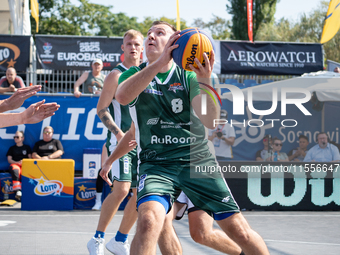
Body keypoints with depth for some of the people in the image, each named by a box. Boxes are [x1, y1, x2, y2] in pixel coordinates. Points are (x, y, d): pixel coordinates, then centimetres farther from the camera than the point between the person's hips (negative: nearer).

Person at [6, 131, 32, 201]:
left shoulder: (27, 147, 21)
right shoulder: (12, 148, 22)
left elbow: (30, 158, 12)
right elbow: (9, 160, 11)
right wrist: (17, 163, -8)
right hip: (14, 164, 0)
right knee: (15, 170, -40)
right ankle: (18, 191, -52)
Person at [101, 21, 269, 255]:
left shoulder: (188, 77, 3)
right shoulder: (134, 75, 5)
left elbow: (210, 121, -11)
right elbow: (122, 96, -21)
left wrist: (204, 81, -27)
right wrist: (159, 62, -29)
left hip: (198, 160, 1)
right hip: (155, 163, -1)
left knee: (240, 231, -3)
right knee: (149, 220, -31)